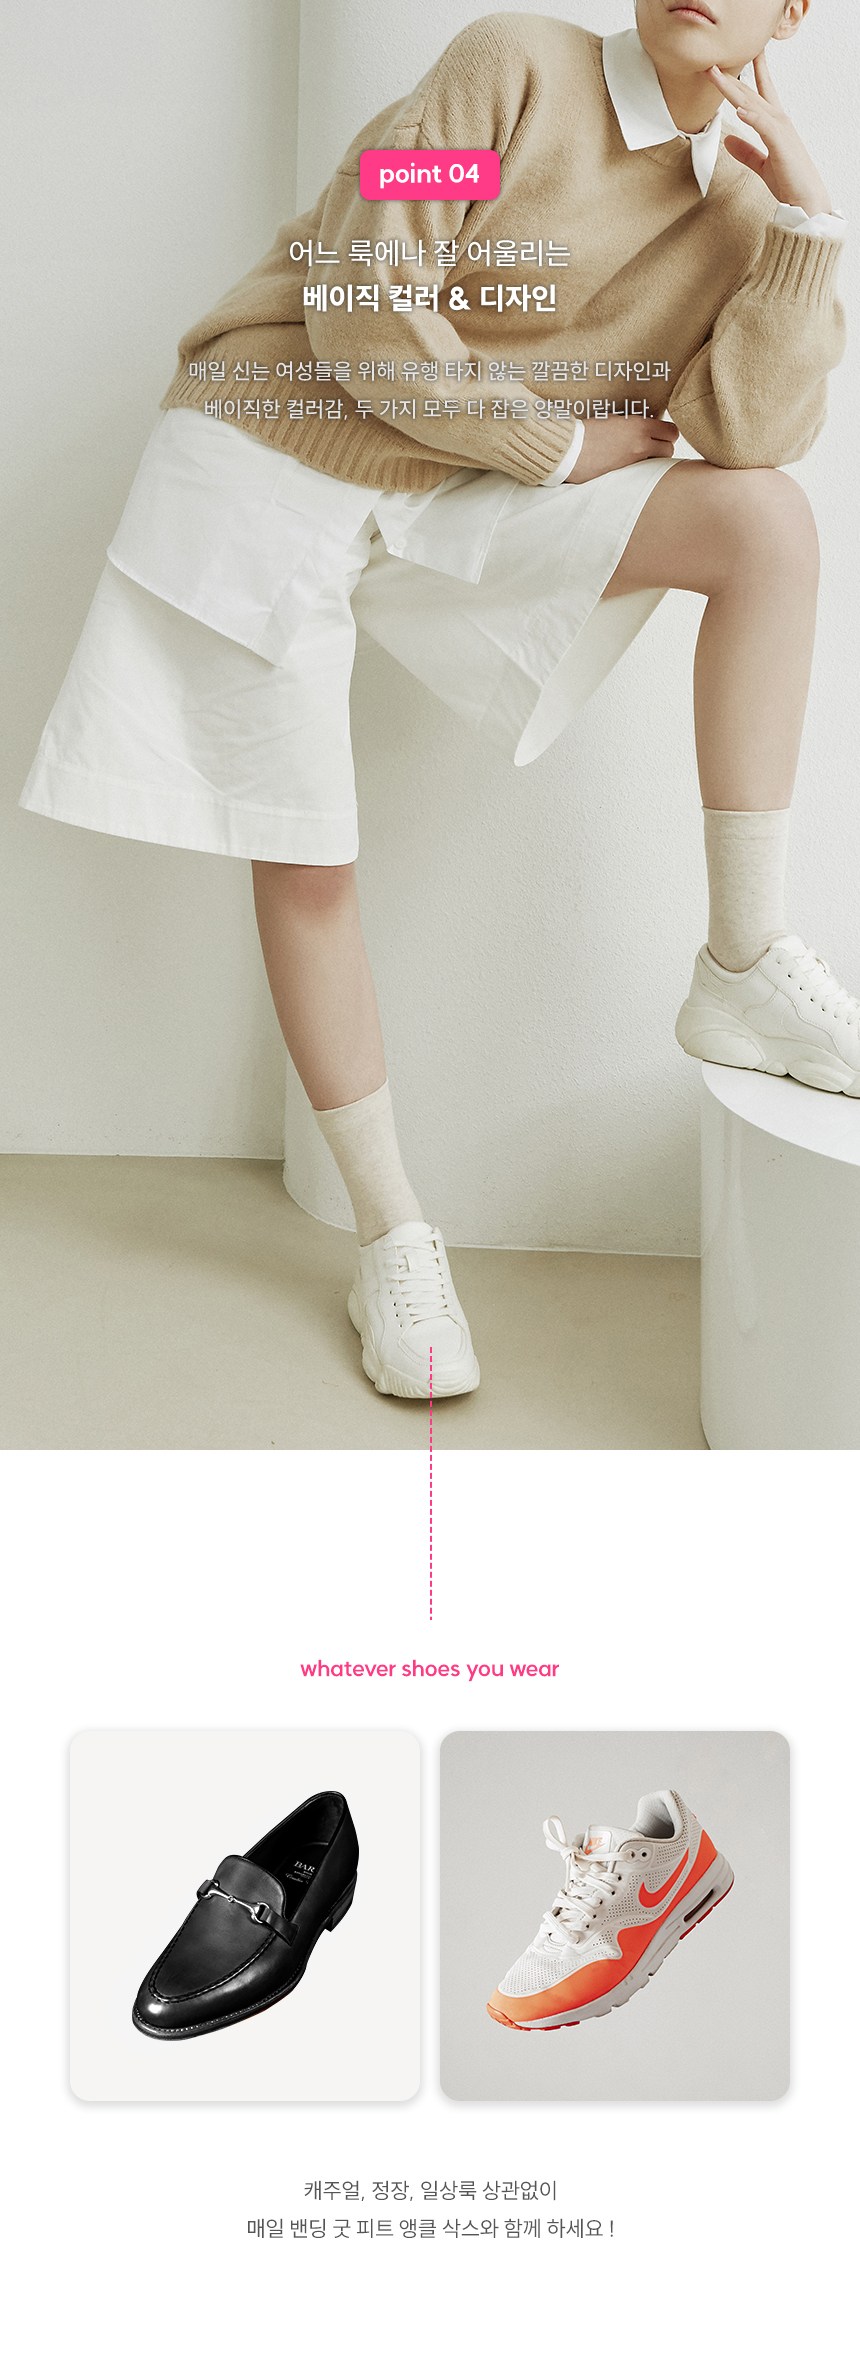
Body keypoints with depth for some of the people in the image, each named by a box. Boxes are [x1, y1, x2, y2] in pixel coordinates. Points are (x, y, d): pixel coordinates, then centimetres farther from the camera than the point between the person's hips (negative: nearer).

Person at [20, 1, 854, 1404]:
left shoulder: (740, 204, 3)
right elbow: (364, 303, -17)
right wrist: (559, 447, -11)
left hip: (458, 502, 4)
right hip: (277, 460, -3)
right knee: (306, 861, -4)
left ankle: (745, 963, -16)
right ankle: (393, 1233, 11)